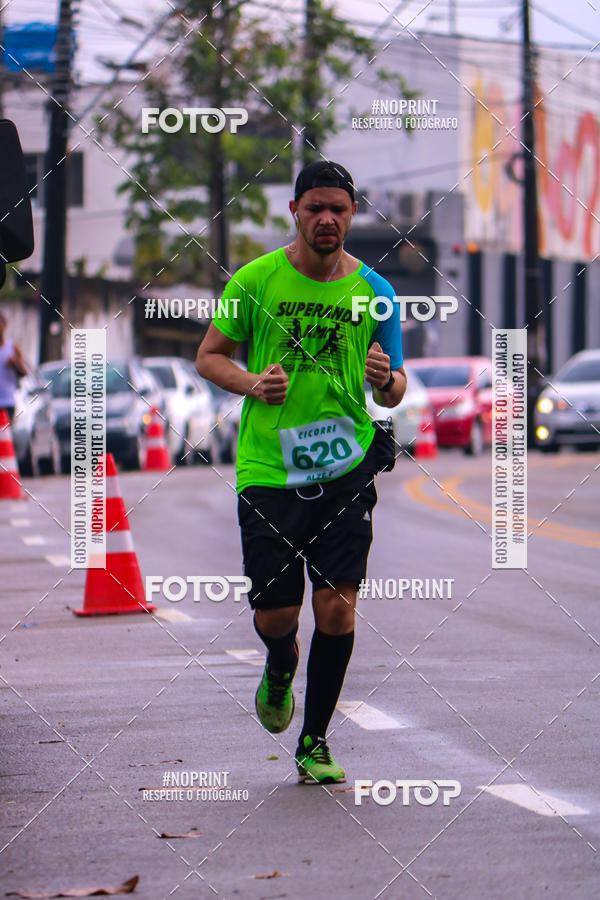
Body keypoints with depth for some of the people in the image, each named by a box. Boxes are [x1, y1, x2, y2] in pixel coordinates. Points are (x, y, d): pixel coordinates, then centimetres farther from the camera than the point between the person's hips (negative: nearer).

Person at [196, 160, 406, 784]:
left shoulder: (373, 290, 4)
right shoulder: (255, 280, 0)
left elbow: (393, 392, 10)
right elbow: (208, 356, 7)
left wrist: (386, 380, -13)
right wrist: (251, 382, -12)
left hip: (345, 468, 1)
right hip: (268, 469, -1)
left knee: (337, 605, -8)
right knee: (274, 616, 1)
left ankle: (314, 741, 9)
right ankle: (280, 668, 39)